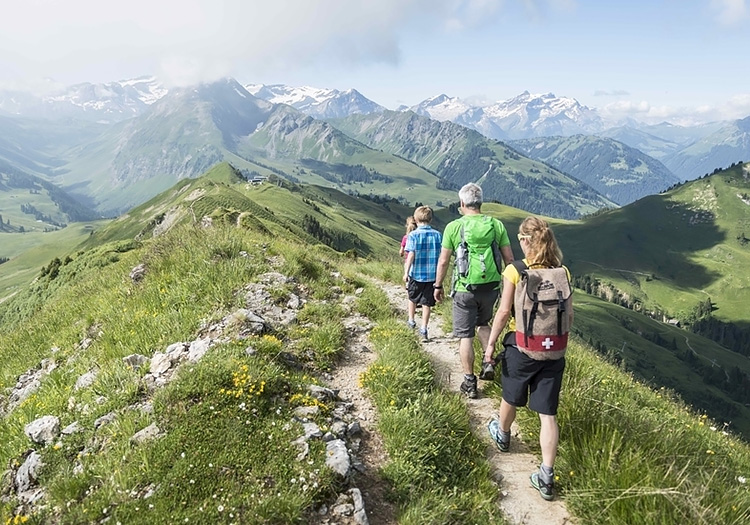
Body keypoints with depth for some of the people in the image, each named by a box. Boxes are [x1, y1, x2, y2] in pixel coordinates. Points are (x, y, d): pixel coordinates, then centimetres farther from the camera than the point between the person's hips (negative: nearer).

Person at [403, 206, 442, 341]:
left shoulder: (413, 235, -11)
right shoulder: (437, 235, -1)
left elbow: (411, 255, -15)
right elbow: (441, 255, 3)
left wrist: (406, 272, -10)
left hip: (416, 274, -1)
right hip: (432, 274, 2)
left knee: (412, 298, 22)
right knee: (427, 303, 7)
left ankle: (411, 321, 36)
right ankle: (424, 330, 8)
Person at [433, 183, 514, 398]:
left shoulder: (454, 227, -9)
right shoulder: (496, 225, -2)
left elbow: (443, 261, -6)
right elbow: (509, 258, 1)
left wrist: (438, 286, 7)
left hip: (464, 289, -3)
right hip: (491, 286, 3)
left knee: (465, 335, 8)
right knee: (483, 323, 29)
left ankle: (469, 383, 14)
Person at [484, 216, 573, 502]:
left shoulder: (514, 271, -13)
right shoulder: (562, 272, 0)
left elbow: (503, 311, -12)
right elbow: (569, 315, 5)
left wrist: (490, 343, -2)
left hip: (522, 346, -3)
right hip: (554, 350, 3)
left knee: (511, 398, 23)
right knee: (548, 413, 7)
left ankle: (502, 435, 50)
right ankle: (547, 476, 9)